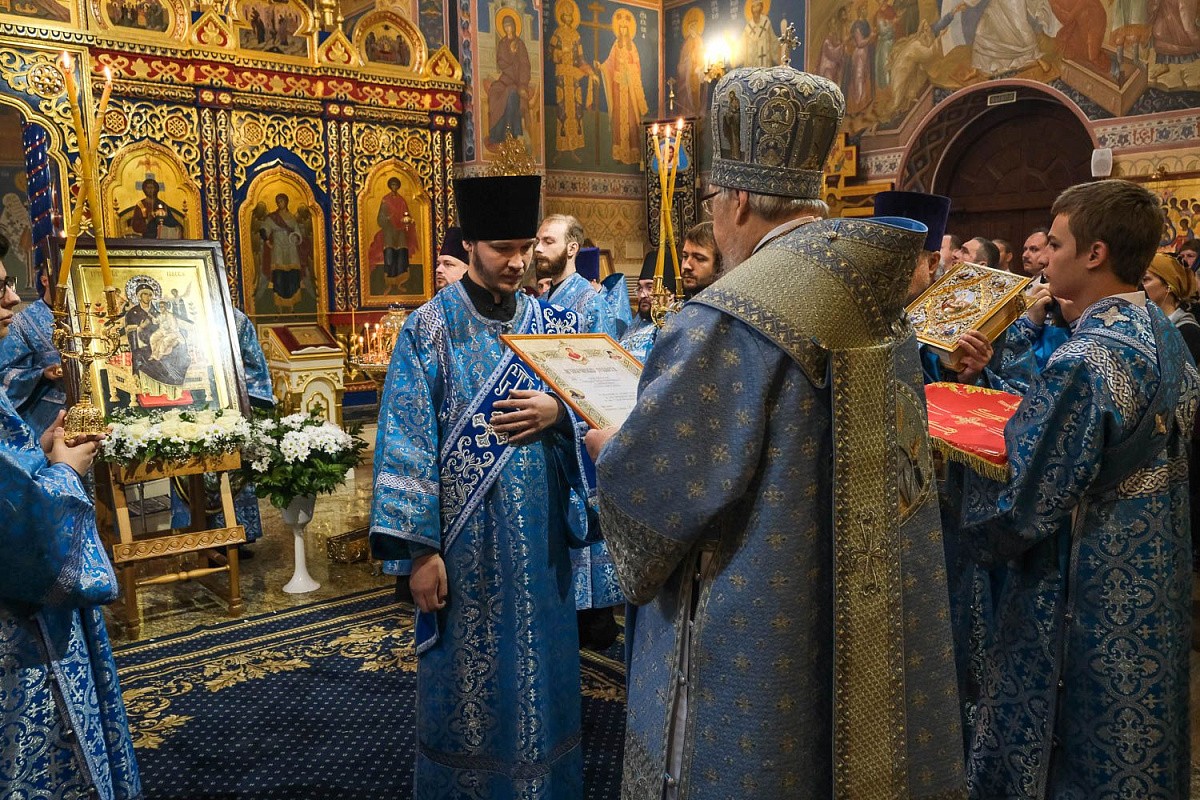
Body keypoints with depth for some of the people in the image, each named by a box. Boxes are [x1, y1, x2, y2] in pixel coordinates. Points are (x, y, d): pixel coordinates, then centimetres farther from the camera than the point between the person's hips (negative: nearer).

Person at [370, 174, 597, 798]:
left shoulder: (552, 324, 6)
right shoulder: (428, 330, -6)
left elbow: (591, 410, 10)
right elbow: (407, 444, -10)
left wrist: (558, 413, -13)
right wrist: (419, 548, -14)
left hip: (539, 532, 4)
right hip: (465, 535, -3)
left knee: (538, 665, 15)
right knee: (466, 674, 9)